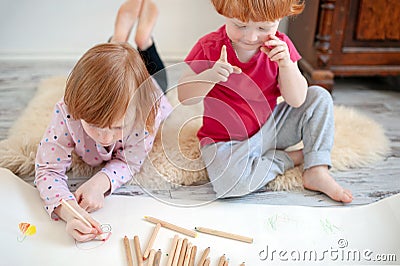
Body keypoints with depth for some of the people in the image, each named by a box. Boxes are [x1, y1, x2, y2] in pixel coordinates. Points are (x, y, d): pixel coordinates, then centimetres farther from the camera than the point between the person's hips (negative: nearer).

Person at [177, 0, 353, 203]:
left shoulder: (279, 45, -8)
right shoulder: (210, 47, -15)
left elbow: (296, 100, -10)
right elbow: (184, 96, -15)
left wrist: (285, 64, -25)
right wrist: (210, 76, -34)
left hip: (269, 129, 4)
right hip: (227, 141, -3)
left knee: (319, 97, -7)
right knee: (230, 183, -35)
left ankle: (317, 172, -8)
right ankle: (291, 158, -7)